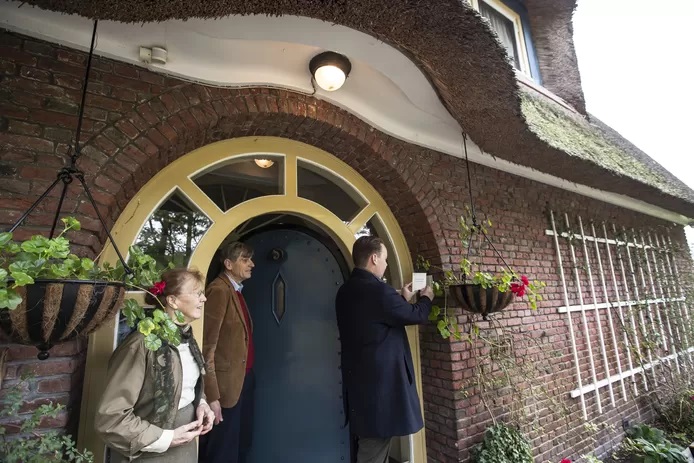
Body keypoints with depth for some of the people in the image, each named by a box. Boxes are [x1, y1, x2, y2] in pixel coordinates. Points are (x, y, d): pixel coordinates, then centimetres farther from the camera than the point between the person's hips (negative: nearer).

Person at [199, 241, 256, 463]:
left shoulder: (236, 291, 8)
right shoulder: (219, 290, -20)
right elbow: (207, 347, -22)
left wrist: (247, 376, 13)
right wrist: (212, 396, -20)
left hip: (244, 380, 9)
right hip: (227, 384, -9)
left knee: (242, 444, 23)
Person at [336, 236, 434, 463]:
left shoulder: (345, 291, 4)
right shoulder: (377, 290, -24)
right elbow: (416, 315, -12)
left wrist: (403, 298, 19)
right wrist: (426, 298, 8)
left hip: (359, 380, 9)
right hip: (380, 380, -9)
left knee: (369, 444, 23)